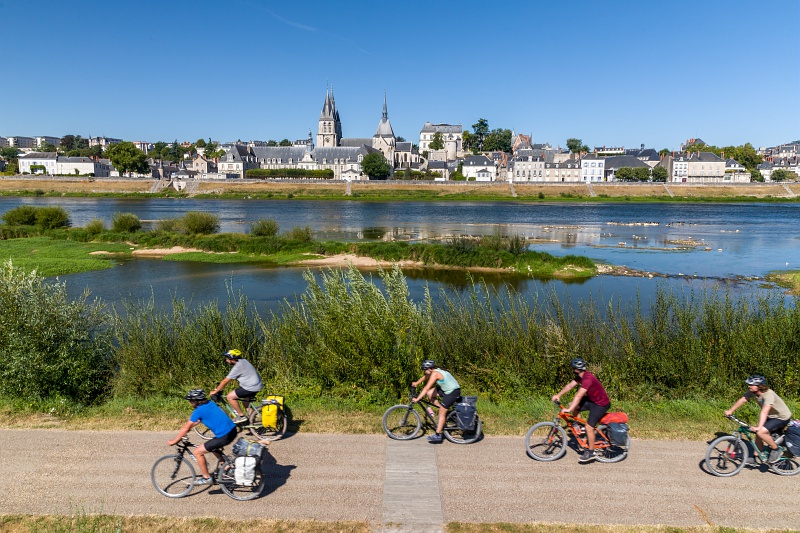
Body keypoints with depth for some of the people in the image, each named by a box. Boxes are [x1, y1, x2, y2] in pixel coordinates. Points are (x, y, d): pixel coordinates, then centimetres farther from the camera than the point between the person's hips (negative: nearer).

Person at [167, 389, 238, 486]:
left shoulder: (199, 411, -8)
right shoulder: (210, 404, 14)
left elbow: (186, 428, -2)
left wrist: (174, 441, 10)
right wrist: (186, 429, 32)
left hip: (224, 437, -9)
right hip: (233, 430, 9)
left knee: (197, 452, 5)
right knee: (212, 447, 33)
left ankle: (206, 478, 14)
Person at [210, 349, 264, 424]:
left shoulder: (237, 367, -17)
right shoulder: (242, 361, 11)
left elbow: (225, 381, -10)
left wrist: (215, 391, 1)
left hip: (251, 387, -10)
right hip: (257, 385, 10)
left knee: (230, 397, -4)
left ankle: (241, 416, 2)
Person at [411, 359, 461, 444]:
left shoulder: (435, 374, -23)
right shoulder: (434, 371, 3)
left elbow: (426, 388, -25)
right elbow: (426, 376, 24)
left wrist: (417, 399, -22)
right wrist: (417, 383, 34)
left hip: (453, 392, -9)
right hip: (447, 389, 9)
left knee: (442, 412, -6)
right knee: (429, 394, 7)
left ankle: (437, 436, 0)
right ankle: (444, 415, 15)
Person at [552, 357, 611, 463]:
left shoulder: (588, 379, -30)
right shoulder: (581, 376, -2)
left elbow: (579, 396, -33)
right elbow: (570, 385, 2)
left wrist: (569, 409, -32)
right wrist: (558, 395, -6)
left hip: (601, 404, -9)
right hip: (592, 399, 9)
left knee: (589, 427, -9)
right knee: (573, 404, 3)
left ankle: (591, 452, 6)